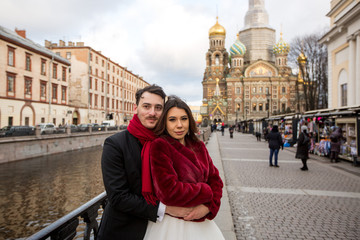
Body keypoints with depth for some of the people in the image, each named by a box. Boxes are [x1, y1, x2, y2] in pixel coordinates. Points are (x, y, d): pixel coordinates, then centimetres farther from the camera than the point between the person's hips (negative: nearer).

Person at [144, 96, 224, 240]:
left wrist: (209, 206, -13)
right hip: (171, 224, -5)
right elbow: (169, 192, -24)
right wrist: (206, 191, -13)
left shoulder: (198, 146, 2)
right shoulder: (159, 146, -17)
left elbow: (215, 179, 4)